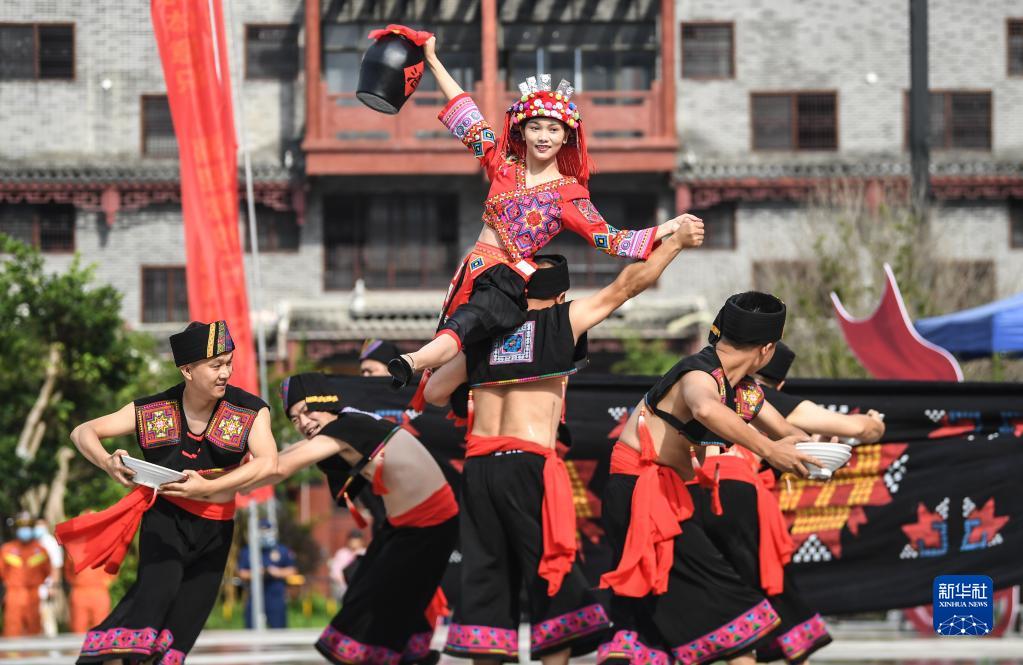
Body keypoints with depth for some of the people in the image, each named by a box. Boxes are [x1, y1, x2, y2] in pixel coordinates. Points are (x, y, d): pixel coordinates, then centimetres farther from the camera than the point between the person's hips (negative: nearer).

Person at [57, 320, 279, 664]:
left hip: (215, 529, 2)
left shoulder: (250, 410, -9)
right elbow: (83, 433, -4)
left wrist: (208, 487, -39)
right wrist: (107, 463, -28)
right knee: (157, 588, -28)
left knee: (181, 628, 2)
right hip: (166, 517, -2)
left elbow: (268, 463, -26)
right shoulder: (152, 410, -7)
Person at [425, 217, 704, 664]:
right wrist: (677, 241, 17)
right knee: (554, 581, -1)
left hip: (478, 466, 4)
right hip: (529, 464, -4)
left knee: (485, 576, 8)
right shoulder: (563, 322, 4)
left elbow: (434, 393, 20)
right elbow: (624, 287, 8)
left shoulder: (485, 334, 15)